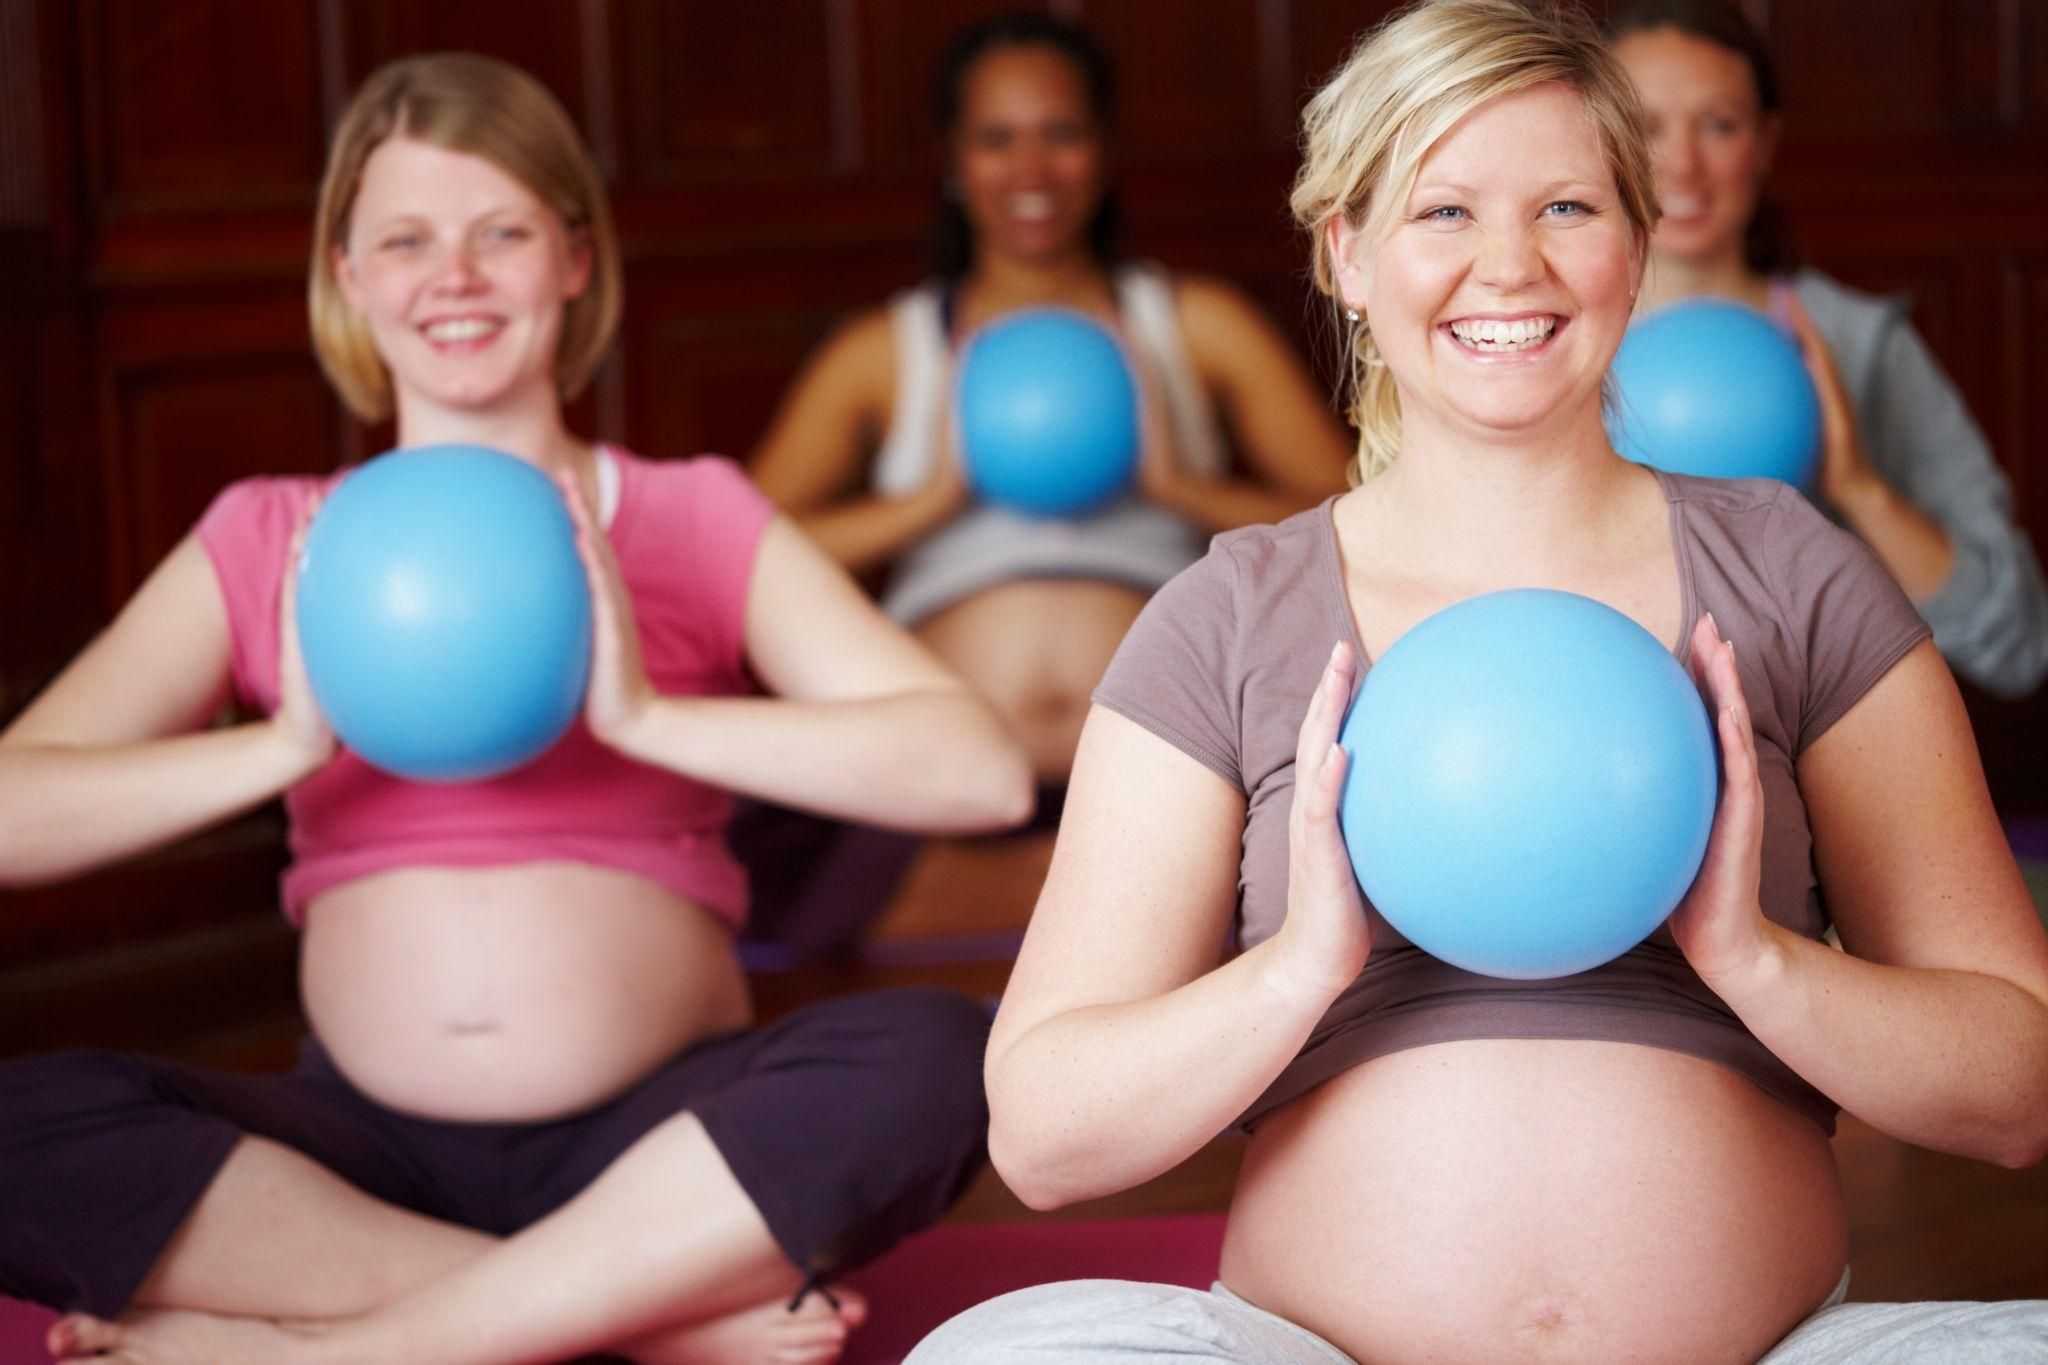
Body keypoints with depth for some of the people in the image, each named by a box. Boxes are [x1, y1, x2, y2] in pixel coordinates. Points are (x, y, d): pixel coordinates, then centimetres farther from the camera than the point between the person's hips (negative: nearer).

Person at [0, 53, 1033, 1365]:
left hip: (658, 1140, -1)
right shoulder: (267, 546, 10)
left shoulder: (694, 521, 7)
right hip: (367, 1145, 1)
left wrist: (646, 717, -18)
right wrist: (282, 747, -17)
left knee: (934, 1058, -31)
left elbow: (982, 769, -9)